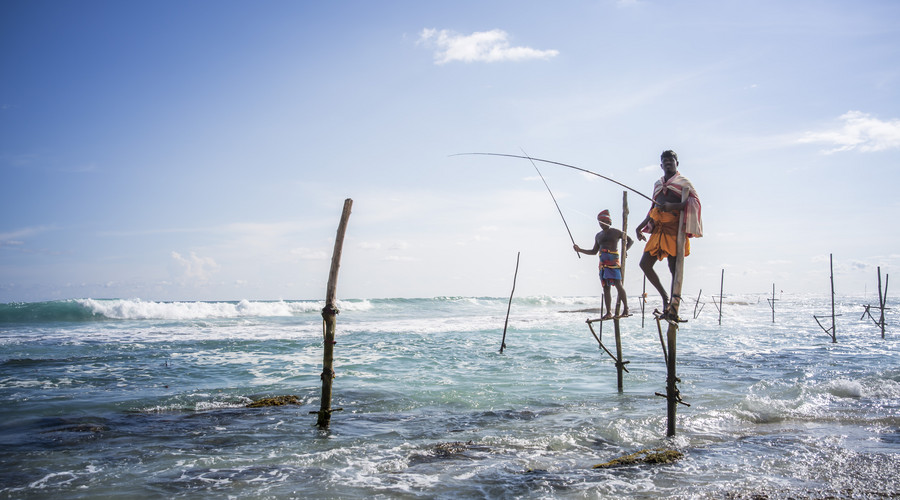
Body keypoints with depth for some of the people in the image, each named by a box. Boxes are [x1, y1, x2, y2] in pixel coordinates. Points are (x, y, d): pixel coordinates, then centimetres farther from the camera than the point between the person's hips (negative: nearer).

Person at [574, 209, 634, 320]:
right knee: (605, 288, 1)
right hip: (603, 263, 6)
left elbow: (630, 240, 8)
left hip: (613, 261, -6)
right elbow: (594, 252, 28)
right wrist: (580, 250, 18)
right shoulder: (598, 236, 23)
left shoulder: (615, 232, 6)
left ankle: (626, 309, -11)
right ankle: (608, 312, 3)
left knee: (618, 284, -15)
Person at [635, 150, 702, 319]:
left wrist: (672, 206, -23)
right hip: (659, 228, 6)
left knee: (674, 267, -7)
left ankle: (674, 306, -3)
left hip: (675, 227, -6)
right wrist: (640, 227, 19)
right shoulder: (658, 184, 23)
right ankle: (665, 296, 12)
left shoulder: (683, 182, 5)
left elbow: (695, 201, -10)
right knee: (644, 263, -2)